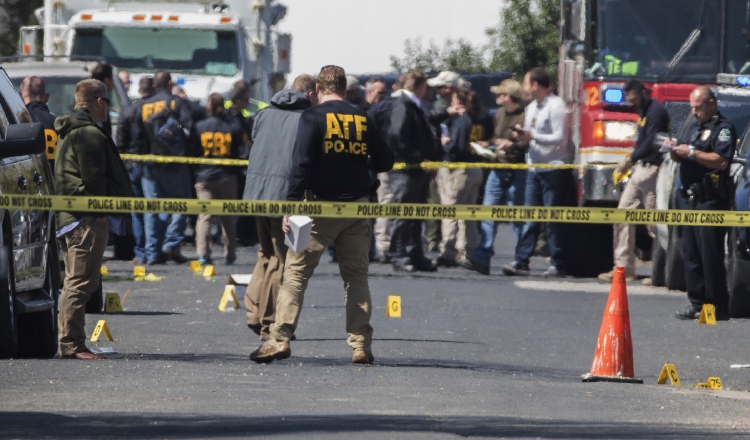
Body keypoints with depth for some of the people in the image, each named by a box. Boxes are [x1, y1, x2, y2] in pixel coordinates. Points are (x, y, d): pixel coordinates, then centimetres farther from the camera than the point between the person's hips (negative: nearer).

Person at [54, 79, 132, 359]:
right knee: (81, 282, -11)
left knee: (74, 283, 15)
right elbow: (94, 179, -19)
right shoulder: (90, 133, -13)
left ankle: (69, 343, 19)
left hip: (68, 217, 11)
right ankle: (72, 344, -14)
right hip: (87, 220, -11)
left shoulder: (70, 131, 20)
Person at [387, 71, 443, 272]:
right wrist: (418, 159, -21)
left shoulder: (415, 107, 19)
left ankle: (416, 255, 18)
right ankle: (399, 257, -4)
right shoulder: (403, 107, -12)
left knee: (416, 216, 13)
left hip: (418, 171, 10)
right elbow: (397, 138, -23)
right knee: (402, 216, -6)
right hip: (405, 170, -10)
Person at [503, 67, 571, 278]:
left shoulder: (556, 106, -10)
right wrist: (521, 136, 2)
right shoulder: (532, 108, 17)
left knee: (553, 218, -5)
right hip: (535, 167, 8)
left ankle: (557, 264, 0)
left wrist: (532, 136, -17)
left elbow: (559, 138, -16)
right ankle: (521, 261, 2)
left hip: (554, 168, -8)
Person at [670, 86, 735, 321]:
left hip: (710, 200, -9)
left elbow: (721, 161, -19)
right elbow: (680, 159, 26)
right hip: (689, 199, 9)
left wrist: (692, 153, -18)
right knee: (691, 253, 8)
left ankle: (718, 307, -8)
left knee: (711, 255, -9)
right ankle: (697, 303, 12)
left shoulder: (723, 129, -6)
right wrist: (674, 150, 4)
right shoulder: (695, 128, 22)